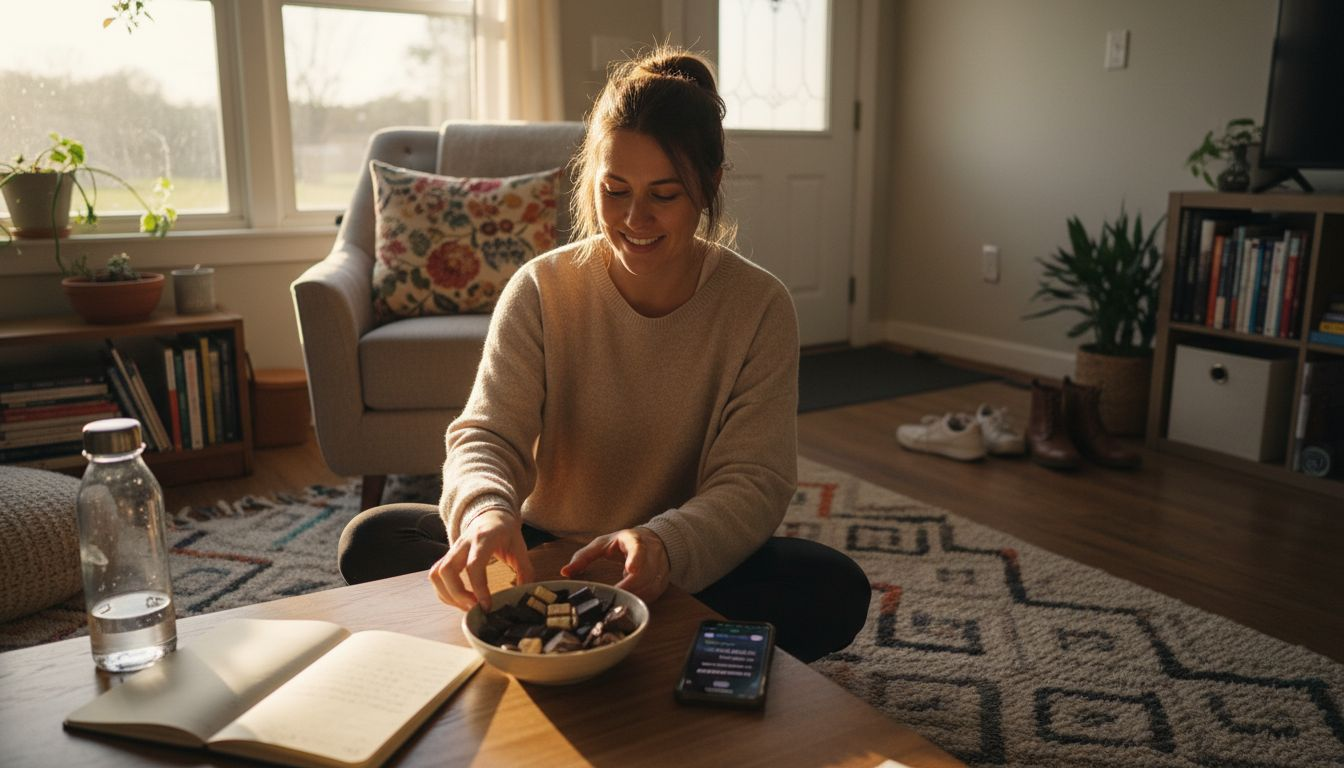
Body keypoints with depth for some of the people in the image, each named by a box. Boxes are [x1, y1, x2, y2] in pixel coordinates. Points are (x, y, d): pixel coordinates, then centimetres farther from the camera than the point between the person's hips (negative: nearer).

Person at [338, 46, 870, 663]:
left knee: (837, 592, -27)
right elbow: (487, 433, -14)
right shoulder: (541, 290, -8)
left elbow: (755, 482, -16)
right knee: (371, 542, -17)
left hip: (691, 571, 0)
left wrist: (666, 545, -38)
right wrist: (486, 512, -40)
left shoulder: (760, 308, -11)